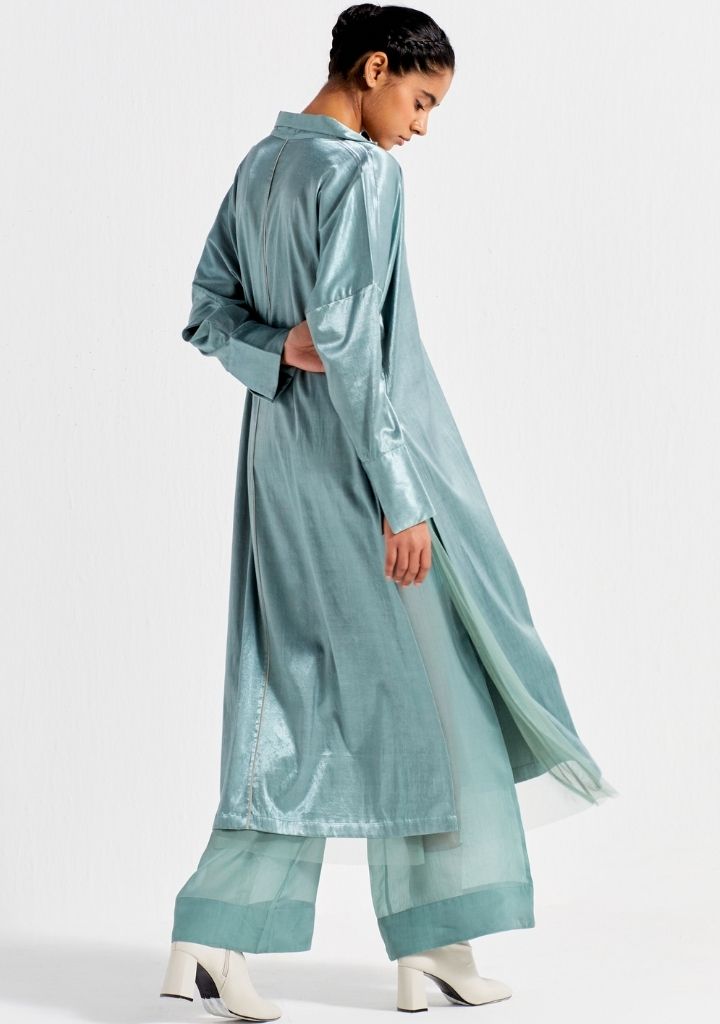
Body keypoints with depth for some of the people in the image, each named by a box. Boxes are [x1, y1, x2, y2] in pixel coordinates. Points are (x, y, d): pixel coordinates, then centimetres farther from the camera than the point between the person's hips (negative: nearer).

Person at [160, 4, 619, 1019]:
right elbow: (352, 343, -21)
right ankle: (436, 942, 8)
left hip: (281, 461, 8)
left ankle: (213, 935, 6)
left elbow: (210, 307, 13)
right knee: (430, 687, 3)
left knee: (293, 702, 9)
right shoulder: (362, 173, -14)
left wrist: (280, 348, -5)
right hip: (359, 465, -8)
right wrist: (401, 500, -20)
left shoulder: (261, 165, 13)